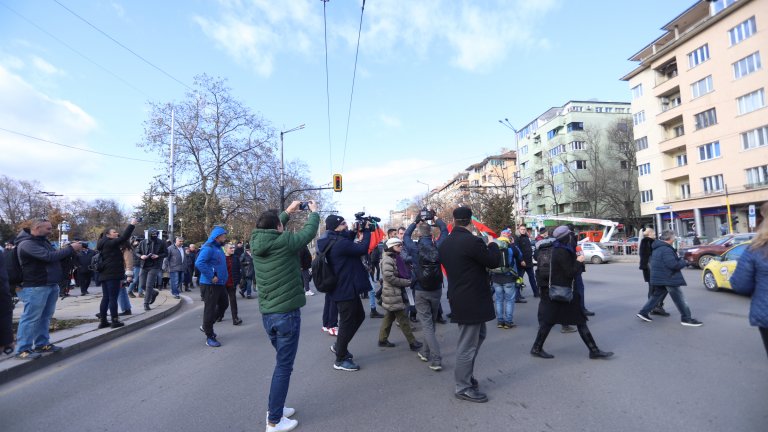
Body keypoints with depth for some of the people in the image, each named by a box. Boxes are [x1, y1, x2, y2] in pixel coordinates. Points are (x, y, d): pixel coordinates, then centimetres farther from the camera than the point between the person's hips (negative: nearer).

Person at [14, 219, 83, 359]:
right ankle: (23, 350, 3)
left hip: (51, 285, 9)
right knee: (31, 318, -4)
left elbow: (57, 257, 19)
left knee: (45, 317, 13)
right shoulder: (27, 243, -14)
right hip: (35, 287, -9)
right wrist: (70, 248, -18)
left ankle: (42, 344, 21)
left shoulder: (43, 241, 16)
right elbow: (49, 256, -25)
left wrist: (71, 249, 2)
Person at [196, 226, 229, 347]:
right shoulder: (208, 248, -17)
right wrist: (211, 277, -26)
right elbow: (199, 263, -30)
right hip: (209, 284, -10)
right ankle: (209, 337, 12)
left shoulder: (218, 248, 13)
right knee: (210, 309, 1)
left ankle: (206, 326, 34)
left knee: (223, 305, 18)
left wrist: (224, 276, 14)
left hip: (220, 284, 10)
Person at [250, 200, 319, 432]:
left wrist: (287, 212, 27)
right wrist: (314, 211, 16)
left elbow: (271, 231, 22)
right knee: (284, 366, 5)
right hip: (287, 313, -7)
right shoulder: (285, 242, -16)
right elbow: (310, 231, -2)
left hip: (267, 314, 7)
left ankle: (274, 408, 35)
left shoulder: (256, 243, 0)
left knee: (282, 362, 24)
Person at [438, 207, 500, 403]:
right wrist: (492, 244, 6)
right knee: (467, 344, 5)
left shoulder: (445, 244, 3)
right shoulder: (472, 241, -22)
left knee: (478, 334, 25)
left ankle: (466, 375, 34)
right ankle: (463, 388, 20)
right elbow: (494, 262, -12)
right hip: (472, 301, -9)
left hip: (458, 297, 9)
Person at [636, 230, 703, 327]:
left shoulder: (657, 248, 12)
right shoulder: (666, 250, -21)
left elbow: (651, 261, 21)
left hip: (658, 278, 9)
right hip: (668, 278, -9)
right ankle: (686, 319, 10)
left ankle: (643, 312, 14)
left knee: (656, 295, 15)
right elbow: (673, 264, -27)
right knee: (679, 298, 2)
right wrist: (683, 262, -8)